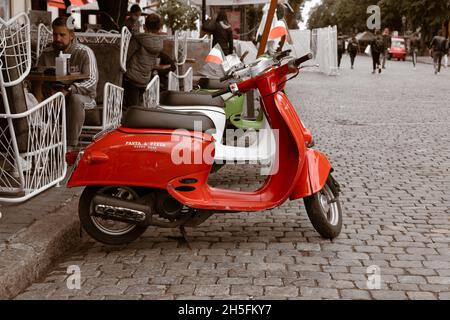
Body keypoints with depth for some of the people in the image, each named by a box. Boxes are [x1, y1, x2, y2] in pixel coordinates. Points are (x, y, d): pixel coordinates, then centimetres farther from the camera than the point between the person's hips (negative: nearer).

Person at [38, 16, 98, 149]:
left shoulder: (84, 52, -7)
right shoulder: (46, 54, 6)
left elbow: (92, 80, -17)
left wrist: (69, 90, -33)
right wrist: (48, 89, -21)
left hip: (83, 96, -3)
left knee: (75, 98, -39)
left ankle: (71, 145, -31)